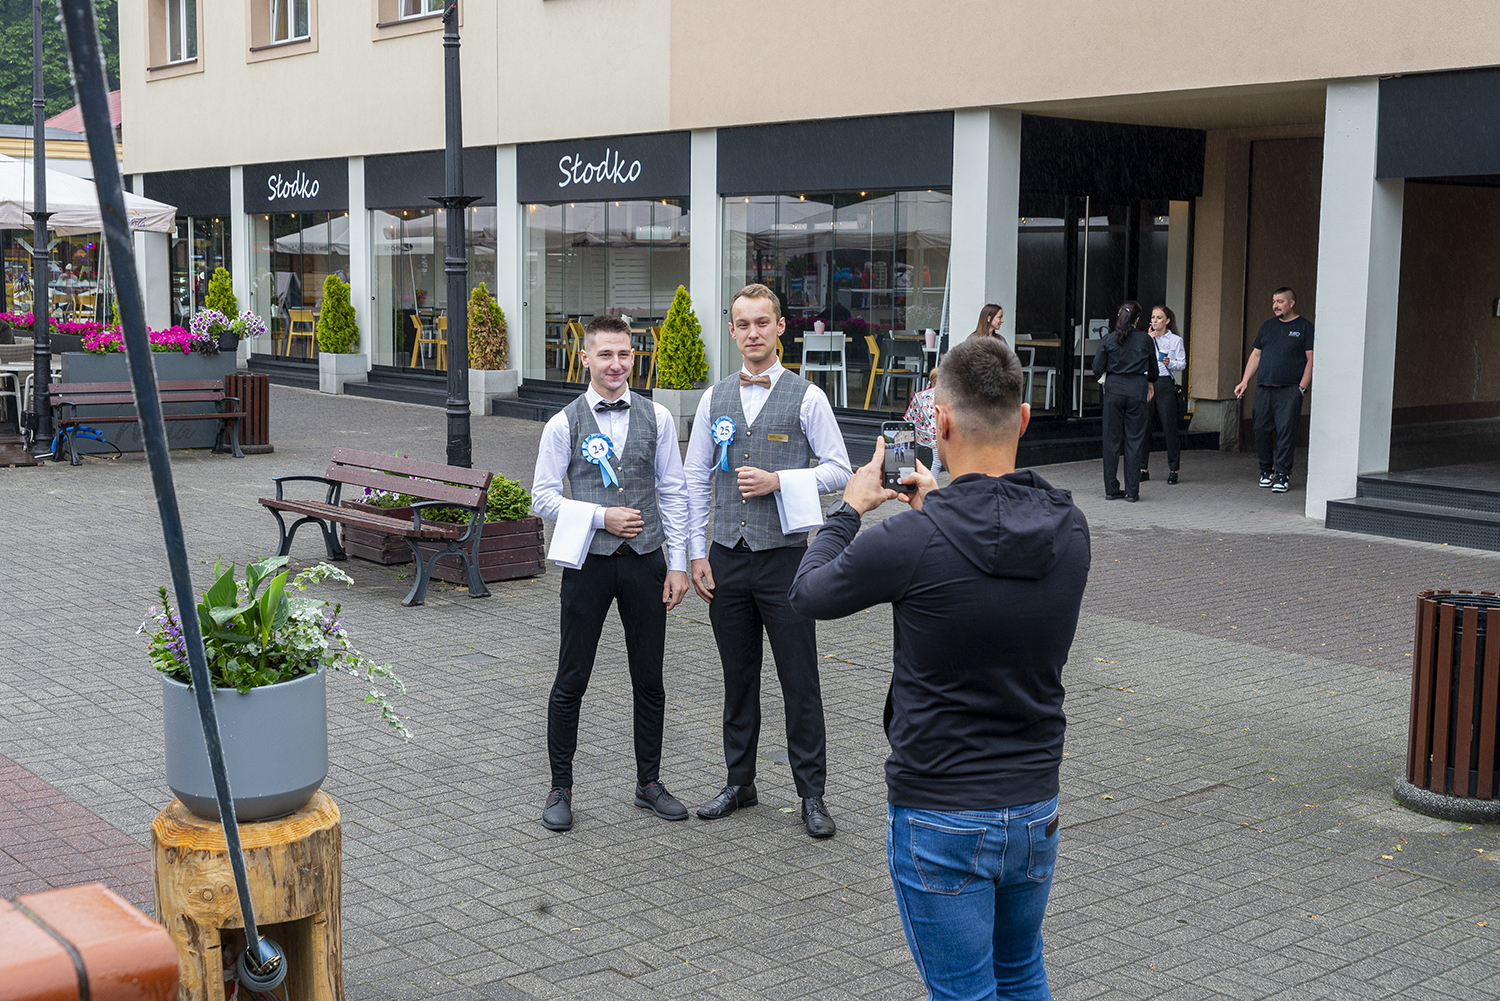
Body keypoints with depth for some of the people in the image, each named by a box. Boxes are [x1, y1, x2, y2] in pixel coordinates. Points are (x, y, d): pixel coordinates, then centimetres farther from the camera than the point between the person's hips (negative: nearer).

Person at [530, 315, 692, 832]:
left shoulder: (657, 418, 4)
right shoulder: (564, 424, -2)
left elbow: (674, 493, 5)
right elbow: (543, 496, -2)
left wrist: (678, 564, 0)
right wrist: (602, 517, -13)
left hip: (645, 560, 2)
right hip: (589, 561, -2)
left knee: (649, 678, 11)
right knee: (572, 680, 5)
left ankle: (649, 782, 25)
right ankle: (560, 788, 18)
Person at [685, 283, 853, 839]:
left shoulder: (806, 397, -2)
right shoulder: (715, 400, 8)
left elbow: (839, 468, -1)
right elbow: (695, 480, 9)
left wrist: (778, 481, -14)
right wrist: (696, 554, 3)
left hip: (784, 555, -3)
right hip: (726, 557, 3)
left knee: (799, 679, 1)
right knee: (738, 677, 13)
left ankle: (812, 793, 11)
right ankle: (739, 782, 26)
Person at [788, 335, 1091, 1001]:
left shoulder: (912, 541, -23)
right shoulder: (1069, 528, -7)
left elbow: (808, 593, -5)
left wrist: (850, 507, 10)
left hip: (940, 821, -5)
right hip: (1035, 811, 5)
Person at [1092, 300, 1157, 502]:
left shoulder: (1107, 339, -2)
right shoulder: (1145, 339, -1)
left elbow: (1097, 368, -2)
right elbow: (1153, 369, 9)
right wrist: (1150, 382, 30)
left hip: (1114, 389, 1)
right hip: (1137, 390, 0)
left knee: (1112, 439, 7)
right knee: (1134, 440, 4)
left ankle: (1111, 489, 8)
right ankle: (1132, 491, 4)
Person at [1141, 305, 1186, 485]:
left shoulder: (1175, 340, 6)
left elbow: (1182, 364, 4)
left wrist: (1170, 363, -16)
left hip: (1165, 384, -2)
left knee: (1169, 426, -3)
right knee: (1144, 426, 0)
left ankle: (1173, 469, 4)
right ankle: (1143, 468, 8)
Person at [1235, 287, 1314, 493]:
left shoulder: (1304, 327, 3)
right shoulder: (1267, 326, 17)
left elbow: (1311, 359, -1)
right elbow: (1256, 355, 19)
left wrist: (1302, 387, -10)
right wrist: (1245, 381, 9)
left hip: (1290, 390, -4)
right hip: (1264, 389, 5)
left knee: (1286, 431, -8)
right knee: (1262, 430, 2)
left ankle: (1283, 475, -4)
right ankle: (1266, 471, 16)